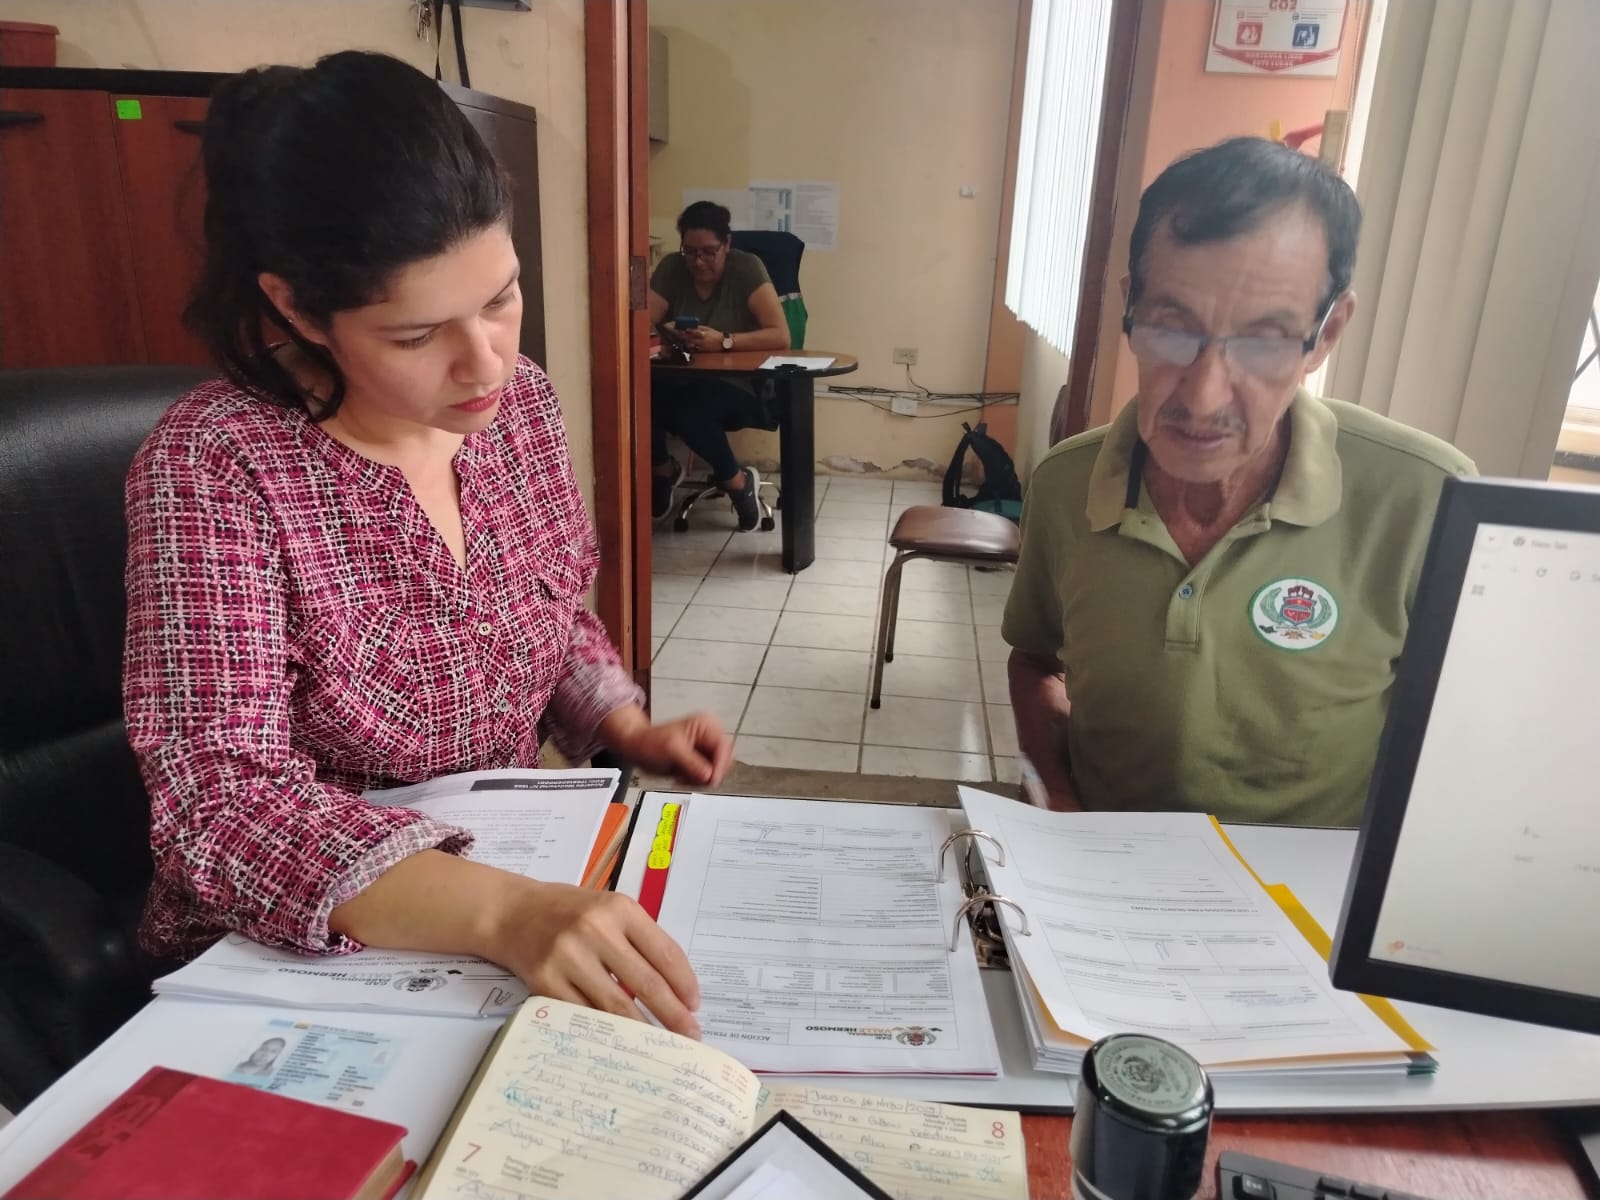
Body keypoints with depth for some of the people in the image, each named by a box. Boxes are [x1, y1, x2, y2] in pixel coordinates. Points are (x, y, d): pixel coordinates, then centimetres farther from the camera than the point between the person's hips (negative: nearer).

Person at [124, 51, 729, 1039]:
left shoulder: (521, 401, -5)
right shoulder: (213, 468, -21)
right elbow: (221, 801, -26)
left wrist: (631, 732, -7)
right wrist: (502, 912, -40)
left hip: (517, 871, 5)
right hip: (300, 956, -4)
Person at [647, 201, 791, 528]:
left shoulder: (747, 268, -12)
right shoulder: (671, 269, 0)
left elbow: (781, 336, -19)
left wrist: (724, 341, -32)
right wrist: (665, 333, -31)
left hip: (742, 385, -4)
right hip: (685, 379, 4)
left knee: (690, 411, -36)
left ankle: (739, 482, -9)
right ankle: (663, 470, 3)